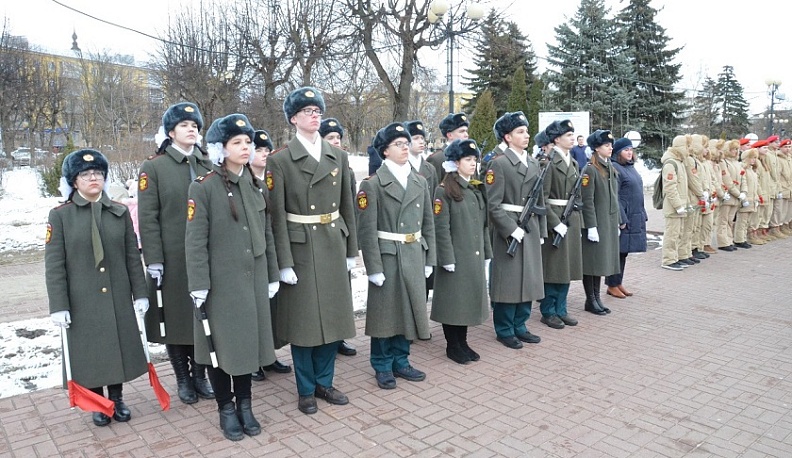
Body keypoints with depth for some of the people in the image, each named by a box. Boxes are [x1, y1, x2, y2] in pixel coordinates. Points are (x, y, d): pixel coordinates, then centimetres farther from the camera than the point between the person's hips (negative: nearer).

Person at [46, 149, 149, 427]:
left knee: (119, 347, 11)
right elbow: (54, 266, -6)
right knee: (89, 351, 9)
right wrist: (59, 306, -10)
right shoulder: (60, 215, -4)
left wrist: (140, 293, 1)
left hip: (118, 299, 2)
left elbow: (133, 257, 4)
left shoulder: (120, 212, 3)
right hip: (82, 302, -2)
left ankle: (117, 398, 30)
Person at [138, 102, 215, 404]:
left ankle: (200, 375, 25)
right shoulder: (153, 167, -2)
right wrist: (153, 261, -11)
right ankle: (183, 379, 23)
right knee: (176, 315, 7)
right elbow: (148, 218, -6)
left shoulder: (209, 165, 9)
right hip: (172, 258, -3)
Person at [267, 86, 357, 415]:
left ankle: (324, 382, 29)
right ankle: (306, 390, 23)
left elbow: (347, 207, 10)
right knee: (303, 321, 5)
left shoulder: (338, 157, 9)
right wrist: (284, 262, -14)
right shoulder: (280, 160, -6)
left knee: (333, 317, 11)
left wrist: (351, 250, 8)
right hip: (300, 249, -4)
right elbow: (277, 215, -10)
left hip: (334, 247, 5)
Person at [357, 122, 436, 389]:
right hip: (387, 257, -5)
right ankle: (382, 366, 22)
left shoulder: (420, 181, 9)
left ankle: (400, 361, 29)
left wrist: (429, 259, 8)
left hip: (414, 258, 5)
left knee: (408, 310, 13)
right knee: (385, 312, 6)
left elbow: (428, 224, 12)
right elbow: (367, 230, -12)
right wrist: (374, 267, -15)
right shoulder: (373, 184, -8)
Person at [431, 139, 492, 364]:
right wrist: (447, 259, -17)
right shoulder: (444, 191, -10)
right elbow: (441, 228, -14)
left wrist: (486, 253, 11)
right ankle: (452, 346, 18)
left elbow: (484, 224, 14)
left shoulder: (476, 189, 12)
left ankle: (463, 343, 26)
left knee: (469, 298, 13)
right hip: (455, 257, -7)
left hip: (474, 257, 7)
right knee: (453, 300, 4)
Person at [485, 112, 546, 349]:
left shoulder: (534, 163, 12)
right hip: (508, 230, -7)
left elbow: (540, 200, 15)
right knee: (508, 280, 1)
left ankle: (520, 326, 26)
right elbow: (493, 206, -15)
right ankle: (504, 330, 16)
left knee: (529, 279, 12)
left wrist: (541, 231, 11)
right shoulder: (499, 163, -10)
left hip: (531, 229, 7)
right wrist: (512, 229, -18)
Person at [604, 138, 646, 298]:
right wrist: (622, 219, -20)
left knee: (624, 252, 13)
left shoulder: (630, 167, 15)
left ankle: (618, 282, 22)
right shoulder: (614, 168, -13)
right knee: (617, 252, 0)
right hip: (623, 217, -9)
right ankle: (612, 285, 10)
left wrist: (642, 215, 15)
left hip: (635, 217, 9)